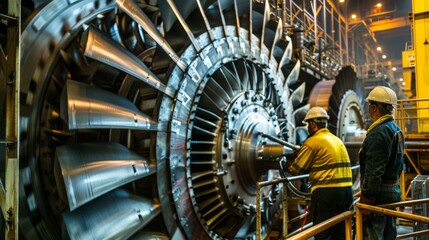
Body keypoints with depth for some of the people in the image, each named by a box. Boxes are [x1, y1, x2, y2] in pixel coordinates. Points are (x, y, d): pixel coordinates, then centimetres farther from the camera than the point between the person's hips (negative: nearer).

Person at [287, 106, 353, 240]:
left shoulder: (313, 141, -7)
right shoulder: (337, 140, 16)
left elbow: (296, 169, -5)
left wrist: (287, 167, 16)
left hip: (326, 192, -7)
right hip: (346, 190, 8)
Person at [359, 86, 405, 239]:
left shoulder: (379, 132, -20)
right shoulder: (396, 130, 12)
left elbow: (374, 171, -24)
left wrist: (366, 200, -20)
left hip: (379, 193, -10)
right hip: (394, 190, 10)